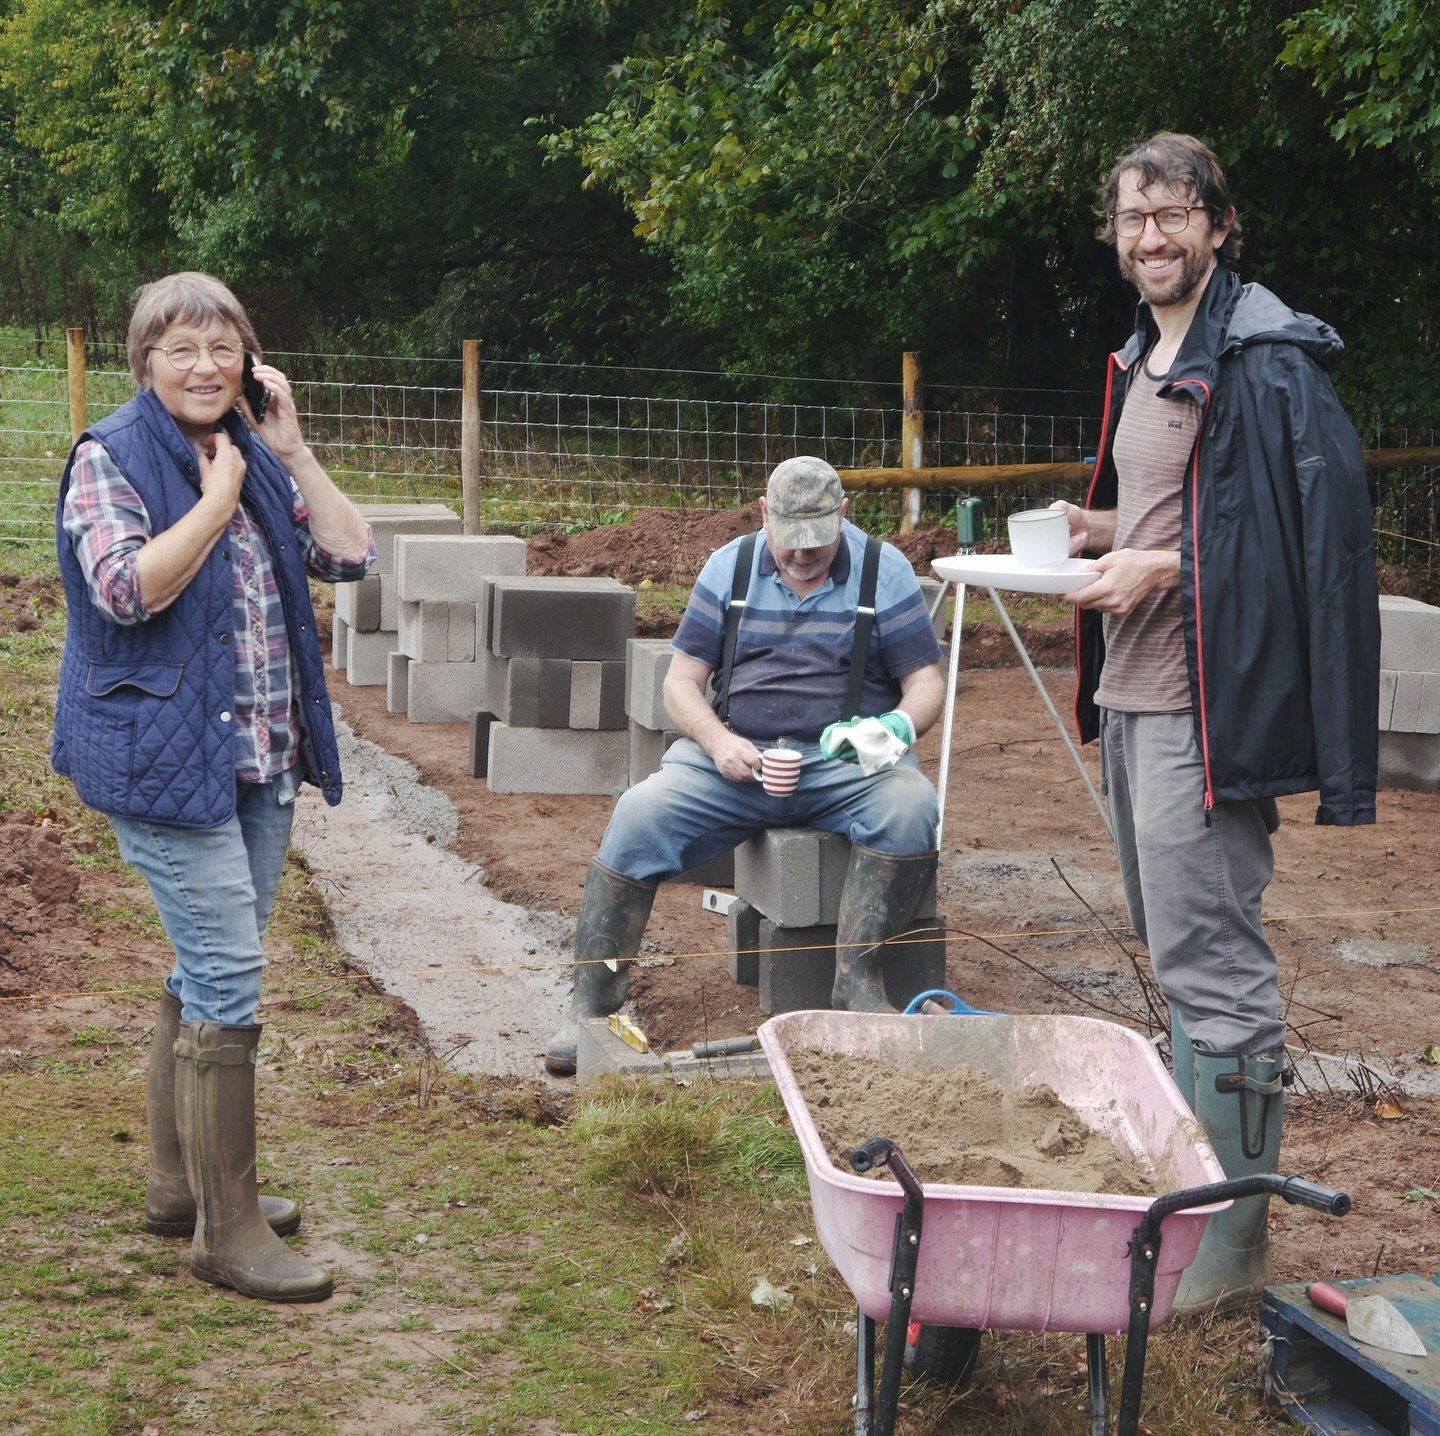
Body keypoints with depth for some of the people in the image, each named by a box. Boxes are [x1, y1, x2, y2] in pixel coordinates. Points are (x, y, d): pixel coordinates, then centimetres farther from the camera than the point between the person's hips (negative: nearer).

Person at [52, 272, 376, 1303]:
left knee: (210, 972, 16)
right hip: (165, 754, -8)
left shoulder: (258, 458, 12)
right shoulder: (112, 459, -8)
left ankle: (180, 1184, 29)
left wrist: (291, 452, -1)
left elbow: (351, 556, 5)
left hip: (259, 757, 8)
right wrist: (219, 500, -14)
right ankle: (228, 1230, -5)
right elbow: (127, 589, -21)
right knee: (228, 976, -12)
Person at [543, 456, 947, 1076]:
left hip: (847, 762, -1)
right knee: (638, 815, -25)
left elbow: (926, 684, 4)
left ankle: (858, 980, -28)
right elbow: (681, 683, 8)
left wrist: (898, 725, -20)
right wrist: (718, 742, -13)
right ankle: (591, 1004, -19)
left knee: (910, 808, -34)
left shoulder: (885, 571, 6)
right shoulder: (729, 568, 10)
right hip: (735, 757, 1)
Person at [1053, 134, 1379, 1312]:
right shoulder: (1141, 361, 16)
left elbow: (1327, 527, -19)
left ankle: (1229, 1246, -1)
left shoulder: (1267, 358, -13)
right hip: (1132, 688, 10)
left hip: (1203, 704, -10)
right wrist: (1108, 529, 9)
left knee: (1211, 968, -7)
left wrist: (1165, 567, -21)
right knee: (1176, 948, 18)